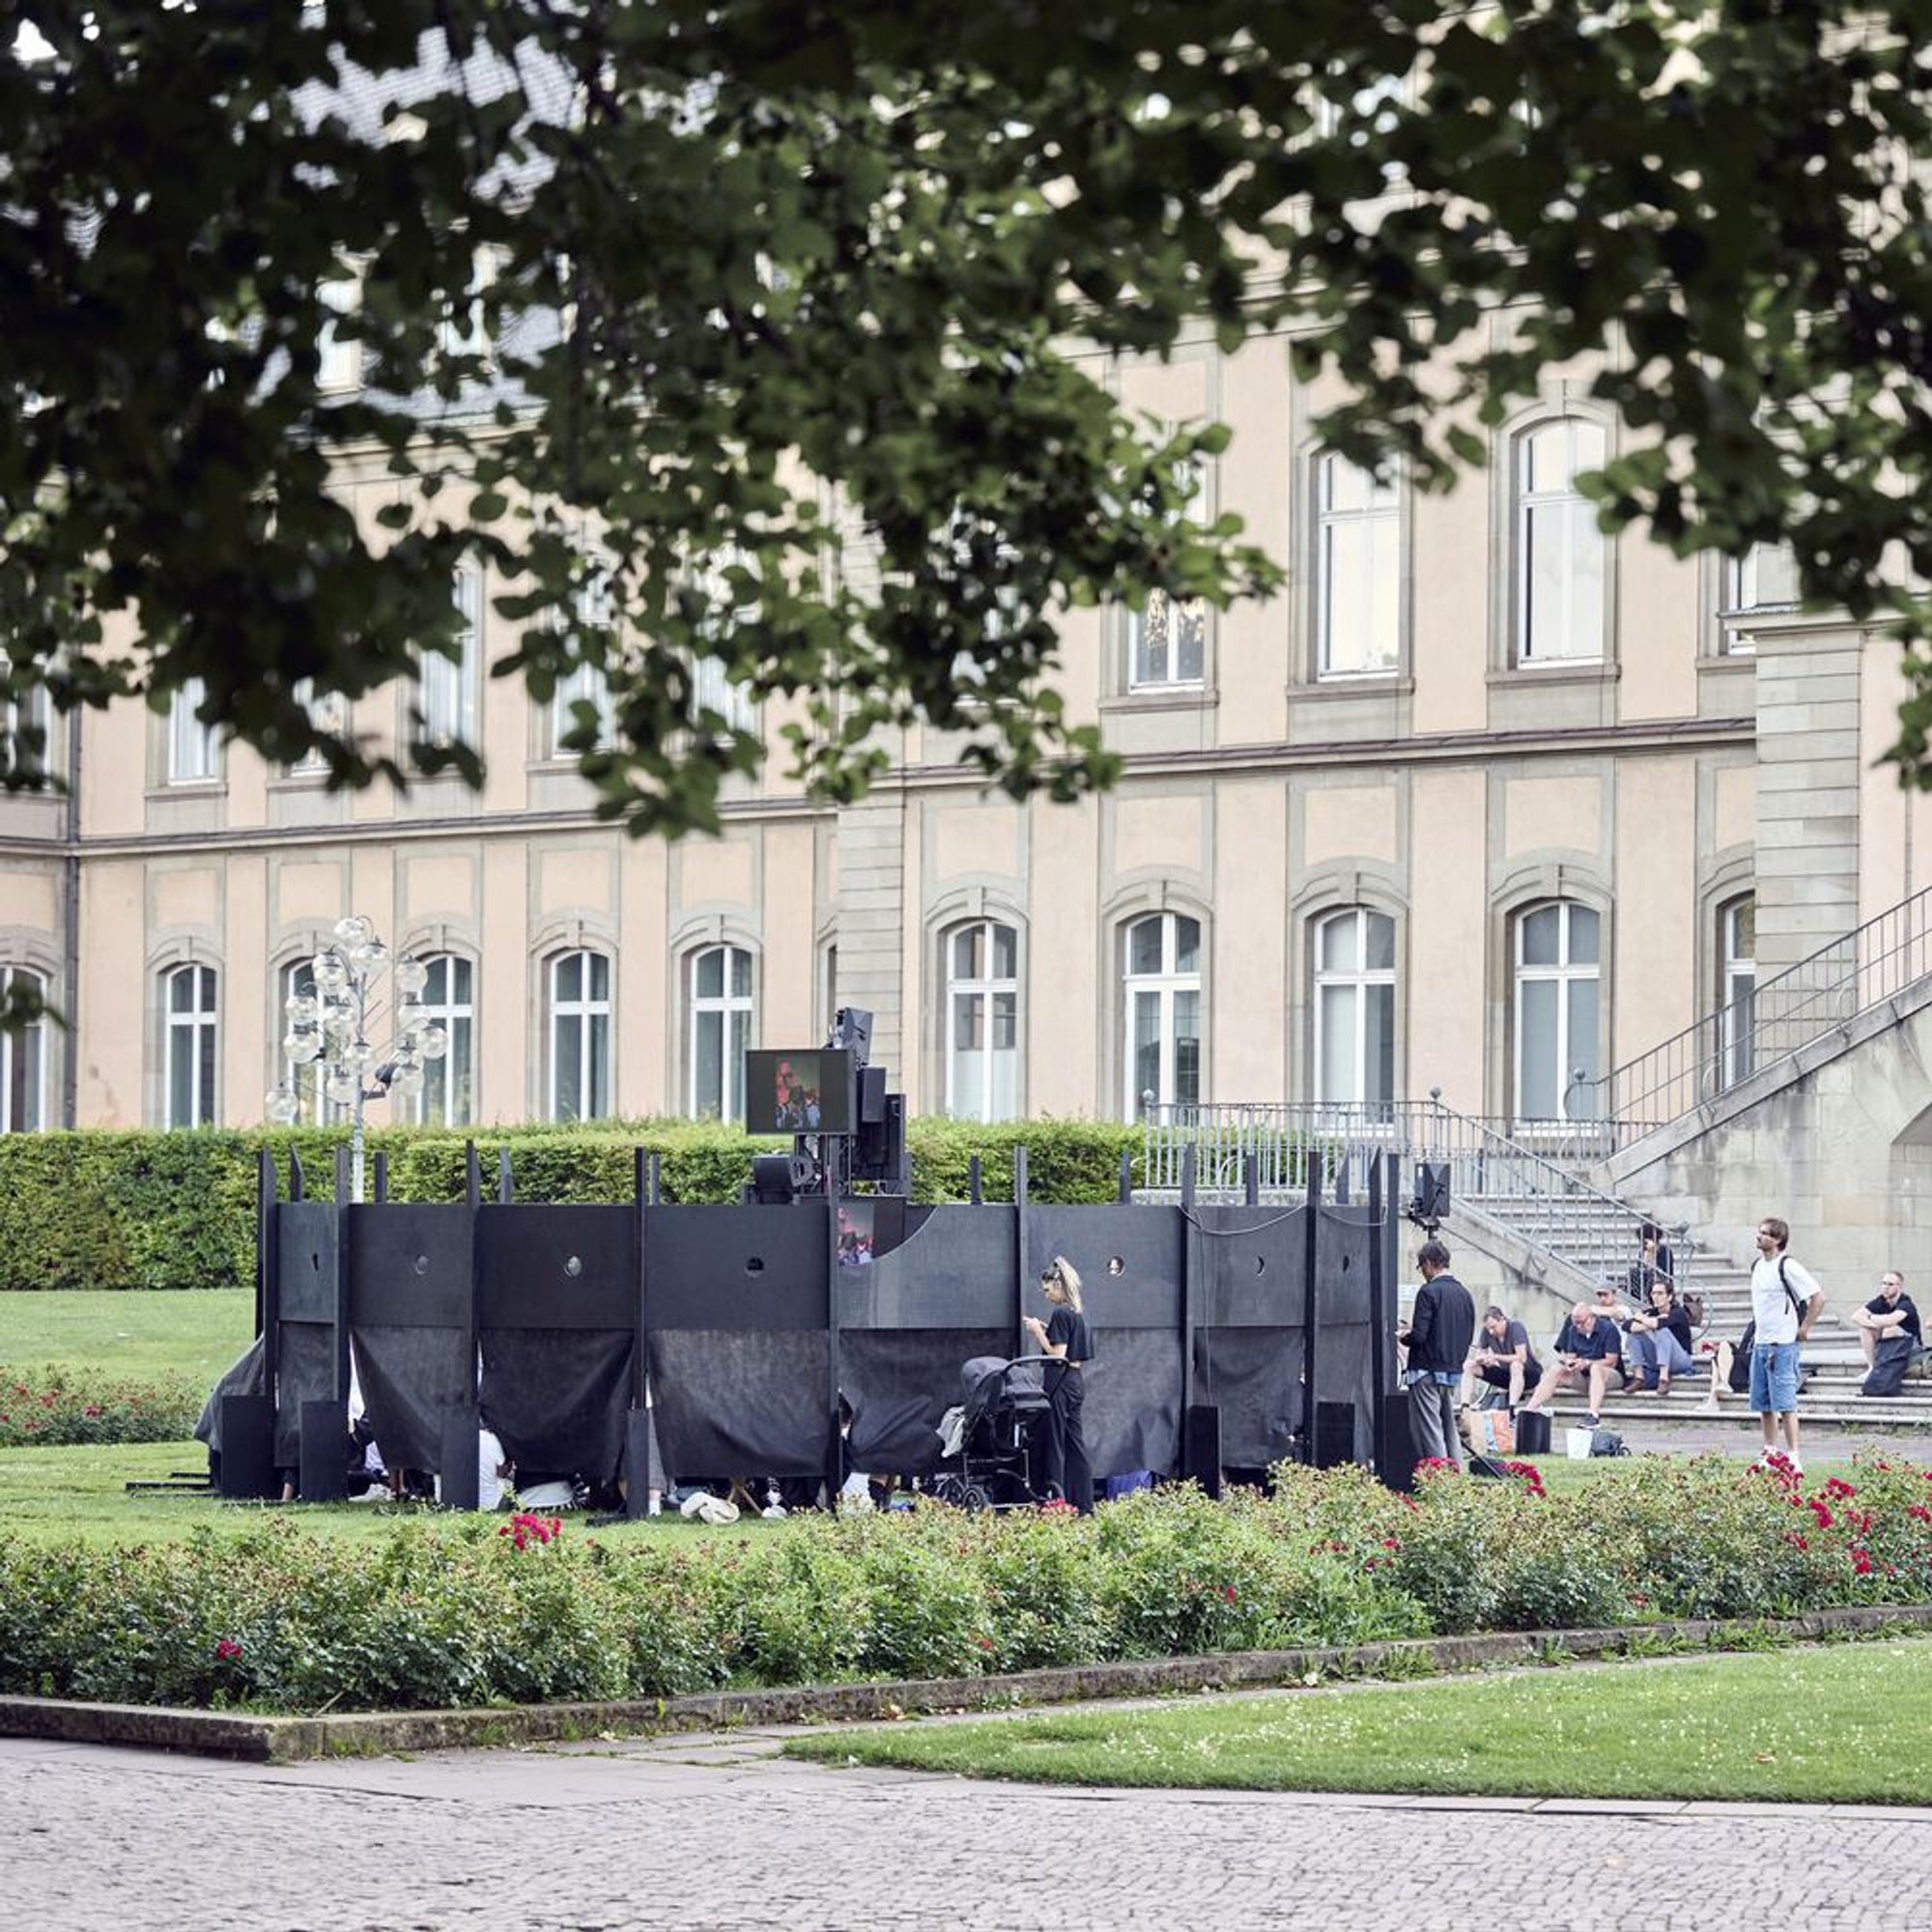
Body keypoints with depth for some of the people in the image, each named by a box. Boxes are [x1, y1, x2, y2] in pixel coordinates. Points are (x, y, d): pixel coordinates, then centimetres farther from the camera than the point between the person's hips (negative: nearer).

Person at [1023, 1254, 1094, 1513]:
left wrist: (1038, 1332, -9)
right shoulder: (1079, 1313, 13)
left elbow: (1057, 1354, -18)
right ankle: (1084, 1505, 12)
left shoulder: (1061, 1313, -15)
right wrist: (1048, 1331, 14)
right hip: (1077, 1382, 9)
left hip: (1061, 1384, -9)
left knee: (1055, 1445, -4)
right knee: (1075, 1443, 11)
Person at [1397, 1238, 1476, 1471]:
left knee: (1430, 1431, -4)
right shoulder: (1464, 1294, 10)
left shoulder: (1429, 1292, -14)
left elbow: (1419, 1335, -19)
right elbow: (1468, 1336, 13)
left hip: (1428, 1372, -8)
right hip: (1454, 1372, 8)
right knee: (1449, 1427, 15)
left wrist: (1403, 1336, 1)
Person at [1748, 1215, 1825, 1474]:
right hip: (1761, 1343, 9)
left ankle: (1793, 1457, -8)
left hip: (1783, 1343, -9)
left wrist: (1804, 1328, -12)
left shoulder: (1788, 1267, -14)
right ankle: (1770, 1453, 19)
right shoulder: (1757, 1266, 12)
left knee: (1784, 1403, -9)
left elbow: (1818, 1297, -16)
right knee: (1763, 1404, 11)